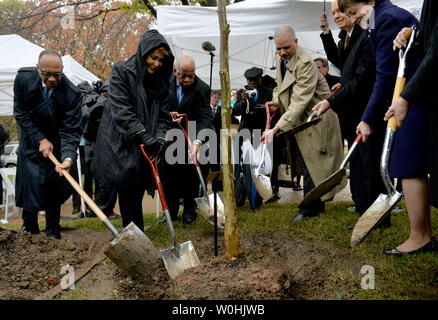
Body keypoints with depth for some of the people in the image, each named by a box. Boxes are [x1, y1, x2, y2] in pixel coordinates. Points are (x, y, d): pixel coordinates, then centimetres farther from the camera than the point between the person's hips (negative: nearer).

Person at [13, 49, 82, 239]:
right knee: (29, 183, 4)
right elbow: (21, 113, -11)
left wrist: (68, 158, -44)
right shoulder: (23, 78, -19)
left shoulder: (71, 93, -27)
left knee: (53, 186, -3)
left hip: (55, 144, -2)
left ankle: (52, 232, 11)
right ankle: (29, 225, 26)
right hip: (31, 141, 2)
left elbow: (71, 131, -27)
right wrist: (40, 139, -19)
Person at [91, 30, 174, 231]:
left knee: (136, 194, 7)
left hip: (143, 150, 5)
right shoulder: (121, 71, -6)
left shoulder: (160, 82, 11)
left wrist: (159, 139, -11)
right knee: (128, 193, -9)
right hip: (120, 145, -5)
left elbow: (163, 116, 9)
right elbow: (121, 110, -16)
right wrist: (144, 136, -24)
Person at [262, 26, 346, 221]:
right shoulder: (281, 59, 4)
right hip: (299, 119, 9)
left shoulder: (305, 64, -25)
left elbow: (299, 102, -31)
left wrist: (276, 128, -36)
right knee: (307, 162, 13)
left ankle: (311, 206, 1)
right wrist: (276, 101, -3)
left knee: (311, 163, -7)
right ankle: (317, 203, 23)